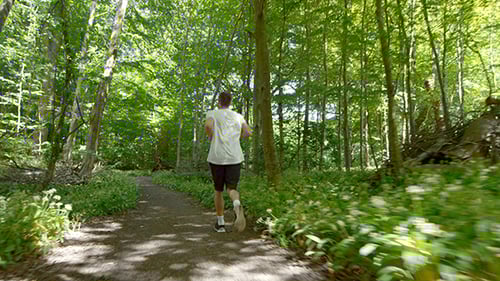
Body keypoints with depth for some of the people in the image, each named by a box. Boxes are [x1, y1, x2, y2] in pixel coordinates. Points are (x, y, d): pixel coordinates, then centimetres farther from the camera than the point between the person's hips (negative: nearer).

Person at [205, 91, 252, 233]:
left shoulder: (212, 113, 6)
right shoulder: (237, 116, 15)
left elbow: (208, 126, -15)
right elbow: (248, 132, 7)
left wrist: (211, 138, 4)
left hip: (217, 157, -1)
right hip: (234, 157, 1)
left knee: (218, 190, 14)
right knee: (231, 189, 4)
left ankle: (220, 223, 20)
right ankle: (237, 205, -30)